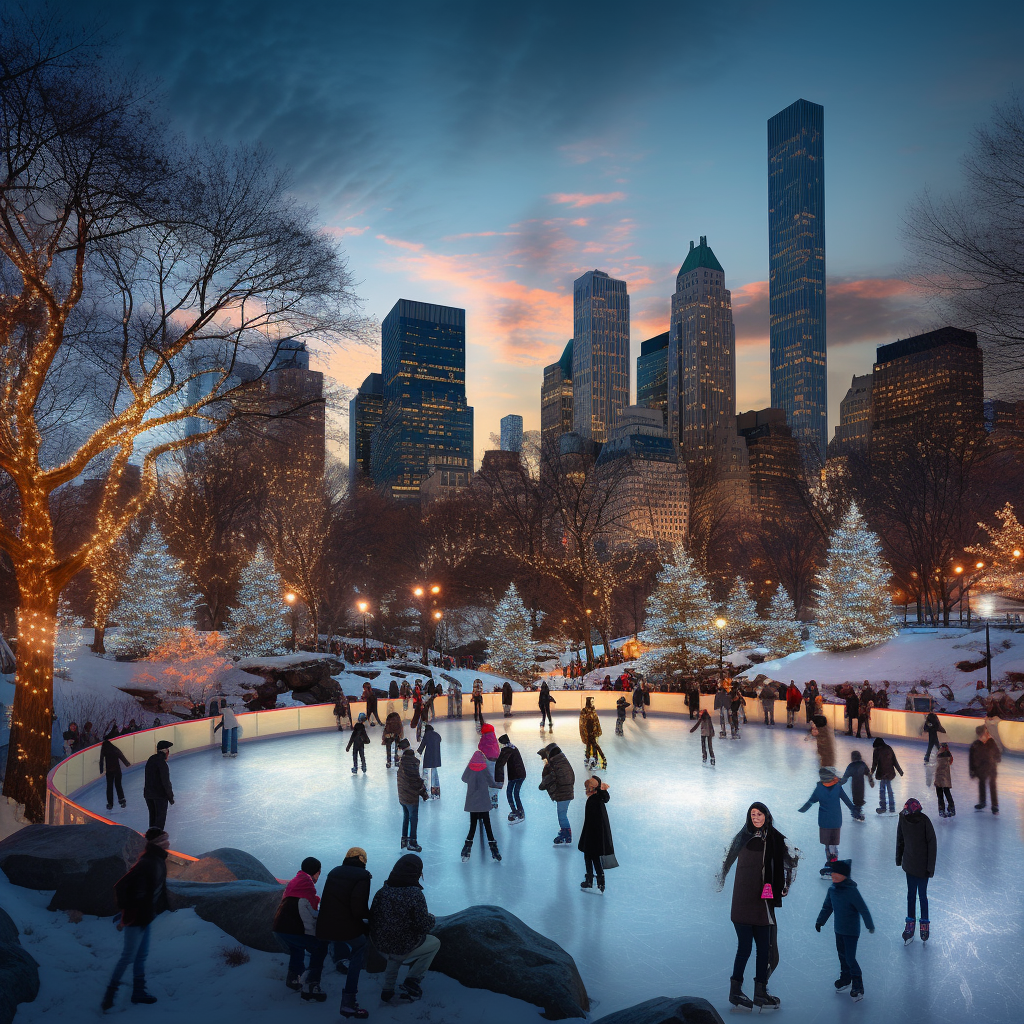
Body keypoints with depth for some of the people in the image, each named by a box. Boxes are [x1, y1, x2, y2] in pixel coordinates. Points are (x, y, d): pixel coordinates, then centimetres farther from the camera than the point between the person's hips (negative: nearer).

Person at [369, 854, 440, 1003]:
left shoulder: (382, 891, -7)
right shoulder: (415, 894, -23)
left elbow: (372, 918, -1)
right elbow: (423, 926, -20)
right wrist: (431, 918, 2)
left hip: (379, 947, 5)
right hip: (404, 949, -5)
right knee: (435, 943, 22)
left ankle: (388, 989, 31)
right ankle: (412, 980, 14)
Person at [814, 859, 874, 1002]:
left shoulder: (852, 891, -24)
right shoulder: (832, 889, -2)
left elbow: (863, 909, -17)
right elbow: (827, 907, 11)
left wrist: (870, 926, -10)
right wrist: (820, 921, 13)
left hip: (851, 931, -6)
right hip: (839, 929, 7)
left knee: (850, 958, -5)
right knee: (842, 955, 17)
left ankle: (858, 987, 9)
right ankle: (845, 979, 36)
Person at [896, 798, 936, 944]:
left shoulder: (925, 821, -16)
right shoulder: (903, 818, -12)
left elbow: (932, 844, -8)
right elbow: (900, 840, -1)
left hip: (922, 866, -2)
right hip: (909, 864, 2)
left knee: (922, 895, 8)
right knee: (911, 895, 11)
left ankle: (924, 924, 20)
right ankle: (910, 923, 21)